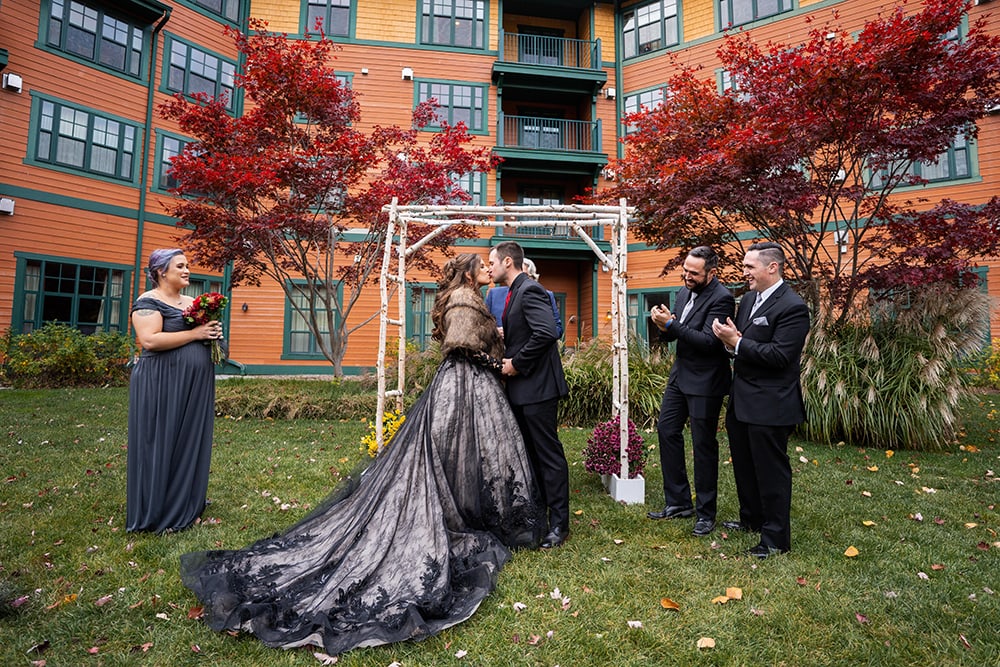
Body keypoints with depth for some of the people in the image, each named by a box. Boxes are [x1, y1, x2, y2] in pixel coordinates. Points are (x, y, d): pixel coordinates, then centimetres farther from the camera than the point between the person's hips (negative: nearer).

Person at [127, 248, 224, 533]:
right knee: (162, 445, 0)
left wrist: (213, 333, 1)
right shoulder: (148, 302, -8)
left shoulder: (193, 302, 15)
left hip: (195, 387, 8)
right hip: (162, 385, -8)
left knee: (191, 443, 12)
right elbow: (149, 340, -22)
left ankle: (187, 505, 23)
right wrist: (195, 333, -20)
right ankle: (158, 514, 10)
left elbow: (205, 330, 25)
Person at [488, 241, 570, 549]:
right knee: (529, 452, 18)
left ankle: (559, 524, 12)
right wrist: (507, 356, 5)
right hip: (521, 388, 11)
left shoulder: (530, 290, -15)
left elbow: (546, 333, -28)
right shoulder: (516, 292, 16)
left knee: (549, 454, 0)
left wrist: (516, 363, -19)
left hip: (537, 387, -11)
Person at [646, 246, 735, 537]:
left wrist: (671, 324, -28)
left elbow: (708, 341, -25)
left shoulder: (721, 299, -16)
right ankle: (678, 502, 24)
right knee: (666, 431, 11)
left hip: (704, 383, -8)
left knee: (703, 445, 2)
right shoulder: (683, 293, 9)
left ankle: (705, 513, 19)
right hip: (680, 375, 9)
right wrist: (664, 325, -11)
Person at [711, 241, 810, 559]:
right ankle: (752, 519, 41)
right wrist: (730, 338, -8)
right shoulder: (747, 300, 10)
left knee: (770, 470, 3)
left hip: (769, 405, -9)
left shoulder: (792, 307, -17)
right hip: (741, 400, 9)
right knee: (744, 465, 21)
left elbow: (779, 355, -24)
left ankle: (776, 538, 19)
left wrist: (737, 342, -21)